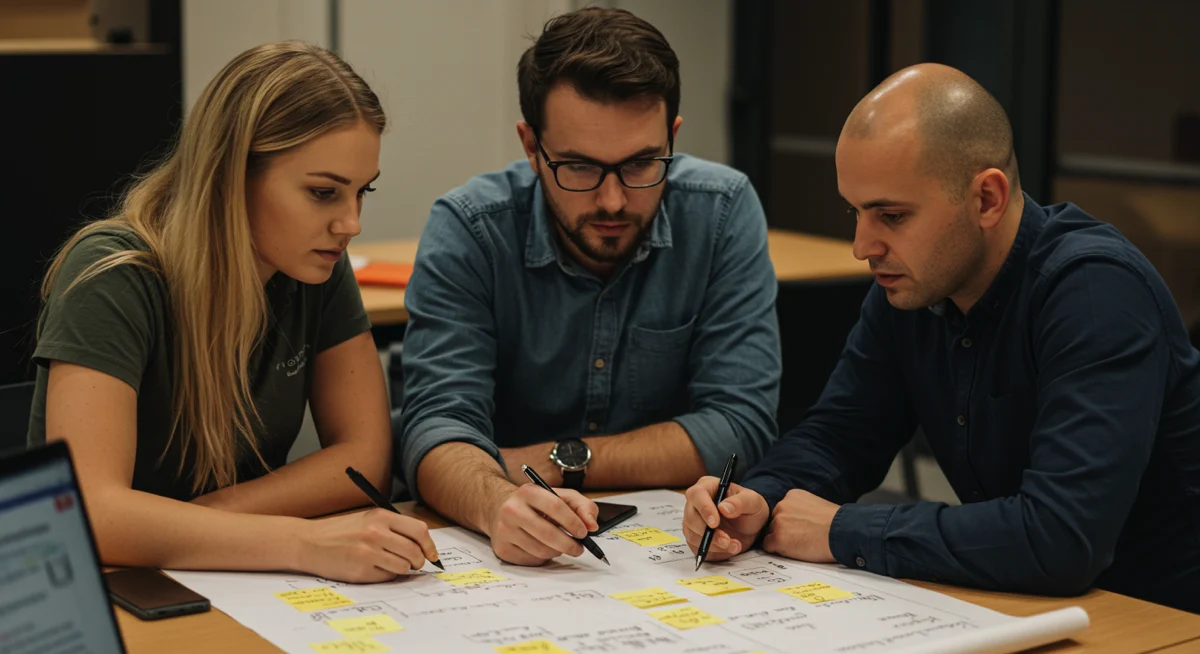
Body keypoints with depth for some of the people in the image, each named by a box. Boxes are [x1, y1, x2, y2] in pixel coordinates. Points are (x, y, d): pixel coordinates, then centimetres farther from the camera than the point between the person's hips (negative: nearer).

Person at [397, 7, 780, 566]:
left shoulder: (723, 212, -8)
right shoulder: (467, 231, -10)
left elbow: (739, 425, -11)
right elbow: (438, 424, -18)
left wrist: (555, 462, -14)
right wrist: (497, 502, -39)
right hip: (504, 559, 0)